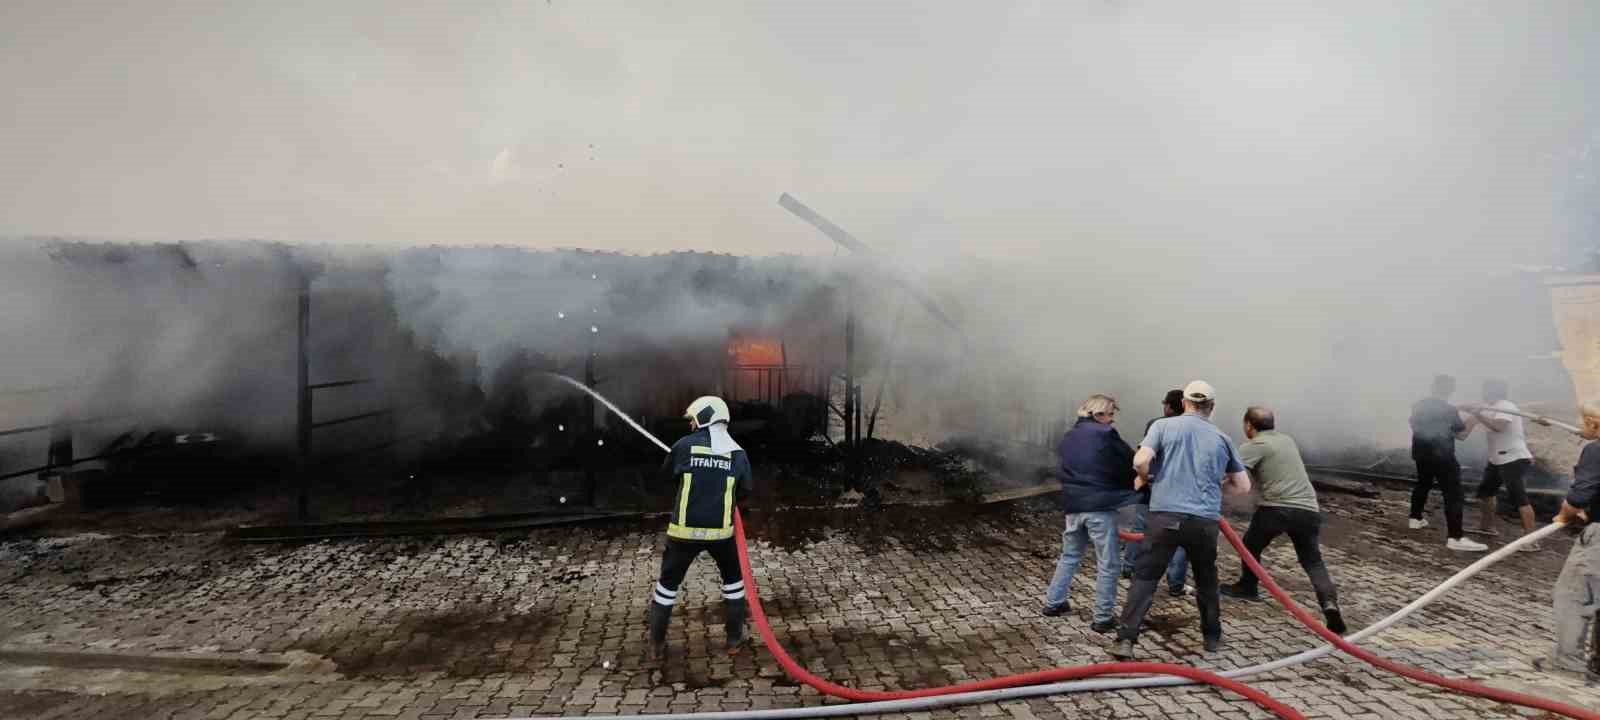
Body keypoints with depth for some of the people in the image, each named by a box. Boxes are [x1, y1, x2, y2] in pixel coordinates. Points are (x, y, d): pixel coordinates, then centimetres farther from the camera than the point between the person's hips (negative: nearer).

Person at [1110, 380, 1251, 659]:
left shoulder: (1164, 425, 2)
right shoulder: (1221, 438, 11)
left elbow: (1140, 461, -12)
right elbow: (1243, 486, 16)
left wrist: (1143, 479, 9)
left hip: (1166, 515, -2)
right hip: (1205, 520, 2)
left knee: (1145, 577, 3)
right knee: (1206, 579, 23)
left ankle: (1125, 641, -4)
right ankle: (1212, 637, 35)